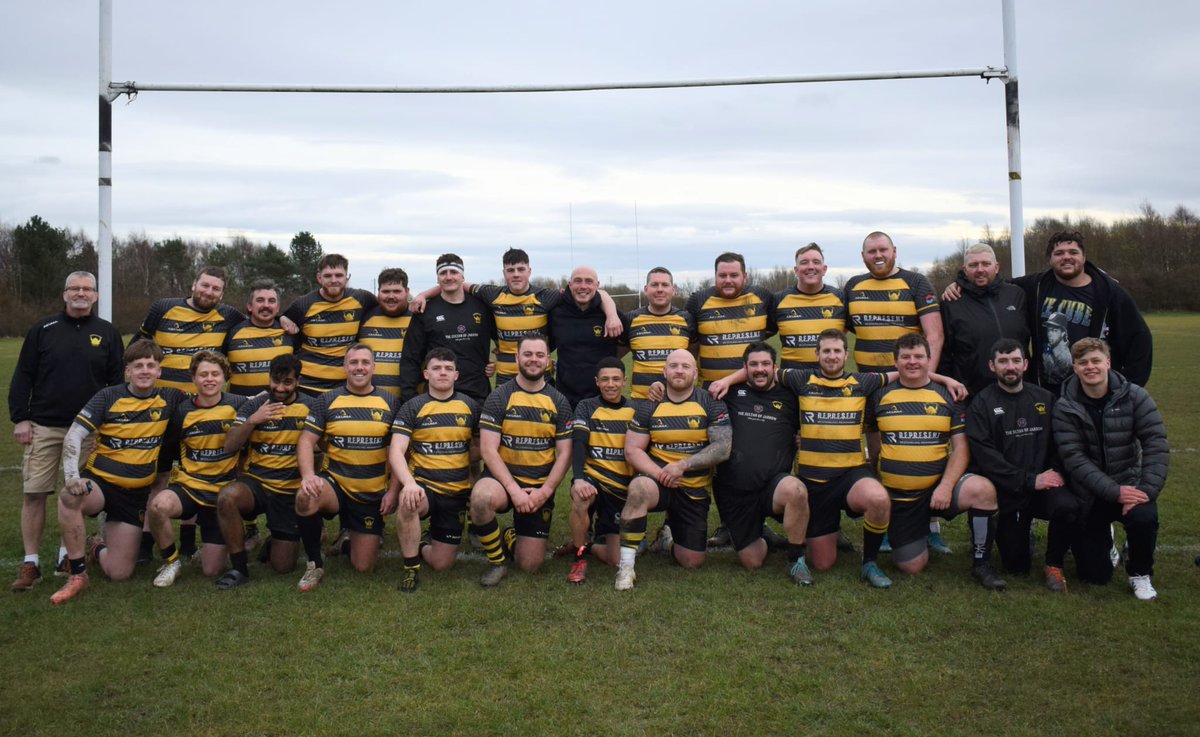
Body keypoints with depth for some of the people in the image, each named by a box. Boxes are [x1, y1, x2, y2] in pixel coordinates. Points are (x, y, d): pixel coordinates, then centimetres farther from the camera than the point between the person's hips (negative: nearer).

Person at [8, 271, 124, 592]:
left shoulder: (108, 333, 6)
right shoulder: (43, 329, 5)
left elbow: (117, 382, 8)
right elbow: (22, 377, 5)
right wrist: (20, 418, -3)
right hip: (43, 427, 0)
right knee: (33, 493, -2)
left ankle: (68, 555, 21)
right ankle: (30, 562, 6)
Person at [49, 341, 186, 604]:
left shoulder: (168, 399, -1)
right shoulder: (108, 397, -7)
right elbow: (73, 436, -12)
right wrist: (72, 477, -28)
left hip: (137, 493, 2)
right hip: (100, 482, -2)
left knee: (119, 573, -3)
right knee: (69, 498, -39)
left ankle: (97, 547, 36)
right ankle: (77, 574, -20)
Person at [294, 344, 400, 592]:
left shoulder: (389, 403, 1)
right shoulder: (327, 401, 1)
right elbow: (306, 442, -3)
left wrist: (393, 491, -5)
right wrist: (308, 475, -21)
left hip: (373, 494, 1)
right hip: (334, 483, 0)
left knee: (363, 567, 0)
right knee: (305, 498, -37)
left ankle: (354, 534, 37)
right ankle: (315, 563, -12)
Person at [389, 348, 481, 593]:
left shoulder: (470, 406, 5)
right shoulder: (412, 407, -3)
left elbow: (480, 447, 16)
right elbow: (396, 452, -14)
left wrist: (456, 462, -1)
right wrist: (409, 483, -31)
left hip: (457, 492, 2)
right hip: (423, 486, -2)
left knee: (441, 564, -1)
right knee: (408, 501, -40)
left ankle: (417, 548, 36)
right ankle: (411, 567, -18)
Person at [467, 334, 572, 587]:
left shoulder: (559, 402, 4)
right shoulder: (499, 397, -3)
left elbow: (564, 454, 2)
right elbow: (488, 450, -9)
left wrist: (545, 491, -13)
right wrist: (514, 490, -19)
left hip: (540, 487, 2)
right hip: (503, 479, -2)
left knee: (530, 565, -5)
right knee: (482, 496, -38)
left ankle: (510, 538, 32)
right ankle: (497, 561, -11)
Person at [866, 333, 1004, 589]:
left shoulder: (946, 396, 3)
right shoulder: (881, 395, 4)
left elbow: (960, 447, -1)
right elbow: (874, 445, 15)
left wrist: (946, 486, -15)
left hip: (938, 488, 0)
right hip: (897, 496, 0)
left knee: (983, 489, -31)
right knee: (912, 566, -3)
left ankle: (981, 564, -10)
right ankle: (915, 535, 34)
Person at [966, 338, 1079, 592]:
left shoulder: (1045, 399, 9)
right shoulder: (981, 405, -4)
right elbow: (985, 456, -13)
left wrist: (1057, 472, -12)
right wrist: (1029, 481, -18)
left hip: (1045, 484, 2)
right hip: (1007, 493, -2)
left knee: (1069, 506, -32)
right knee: (1017, 568, -2)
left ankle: (1054, 564, -4)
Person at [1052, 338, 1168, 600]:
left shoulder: (1135, 397, -7)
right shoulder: (1065, 408, -10)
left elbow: (1156, 446, -11)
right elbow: (1074, 459, -16)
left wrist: (1147, 490, -23)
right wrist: (1115, 492, -25)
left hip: (1129, 484, 0)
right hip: (1088, 495, 0)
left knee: (1145, 516, -35)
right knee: (1096, 575, -3)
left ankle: (1140, 574, -3)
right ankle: (1104, 537, 35)